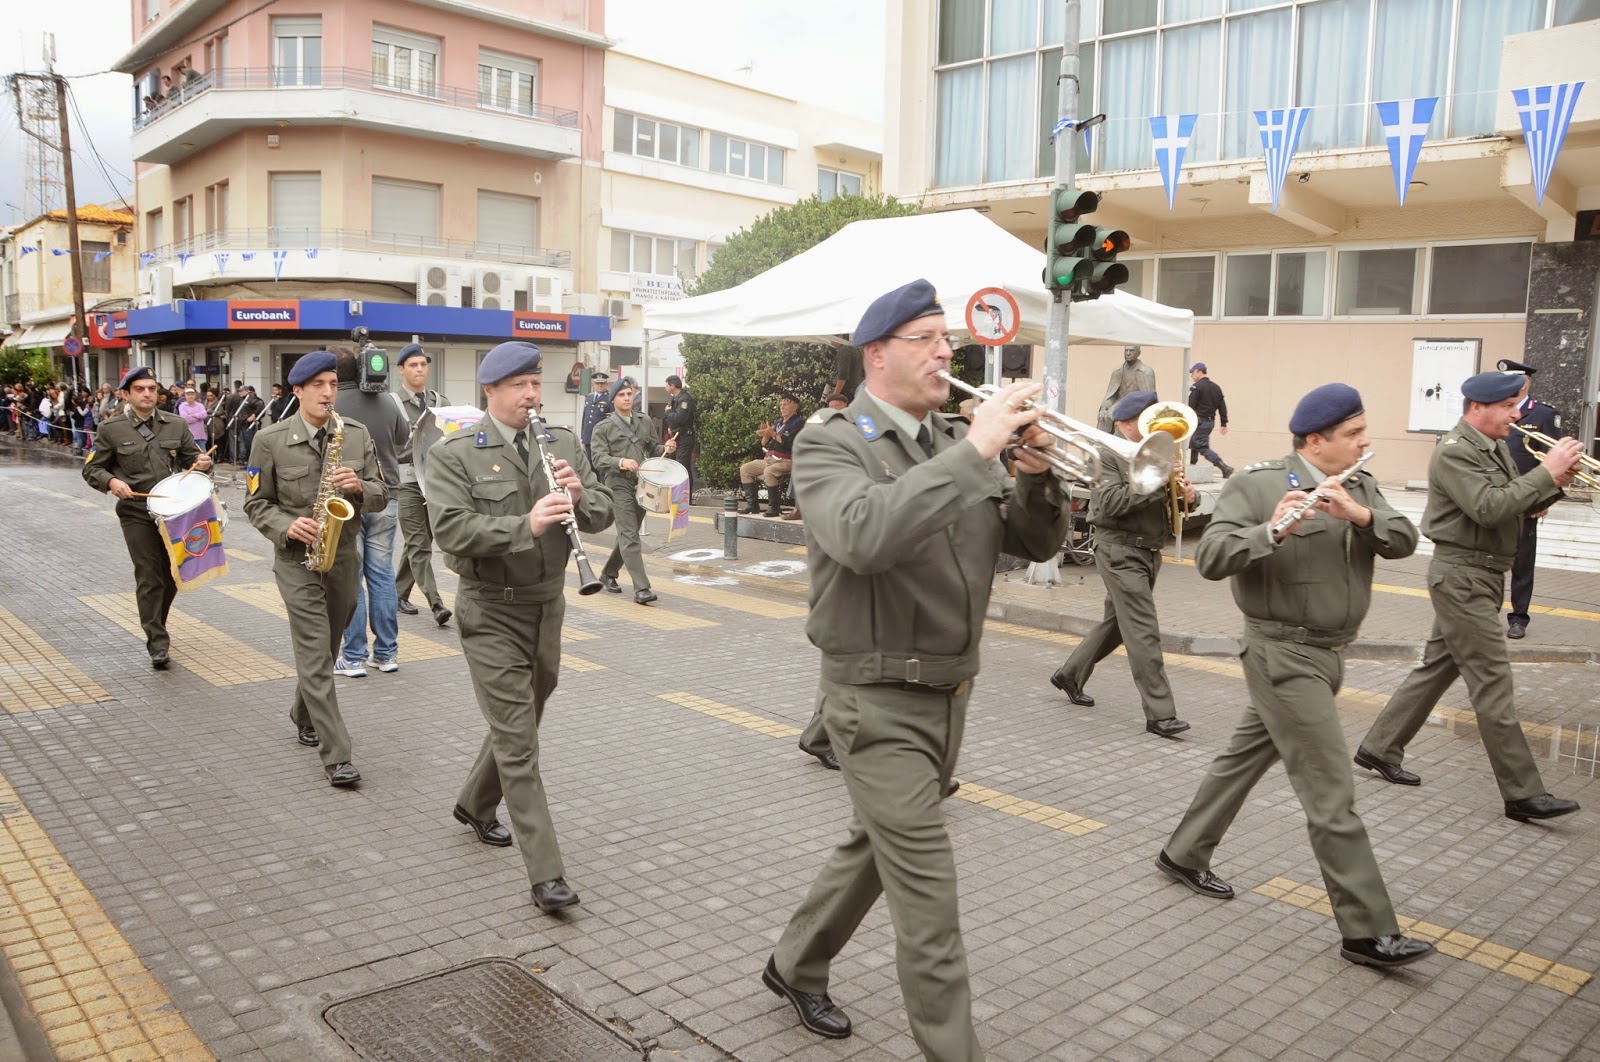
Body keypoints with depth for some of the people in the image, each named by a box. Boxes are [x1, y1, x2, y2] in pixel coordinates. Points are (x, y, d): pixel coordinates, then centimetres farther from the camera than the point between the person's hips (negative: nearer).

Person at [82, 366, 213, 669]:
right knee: (149, 578, -6)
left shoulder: (176, 425, 7)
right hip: (136, 515, -3)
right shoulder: (111, 429, 0)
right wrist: (111, 481, -17)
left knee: (173, 575, 12)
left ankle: (155, 625, 36)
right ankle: (157, 644, -2)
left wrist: (201, 463, -10)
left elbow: (192, 458, 14)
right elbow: (91, 469, 5)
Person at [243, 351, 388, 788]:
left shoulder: (357, 434, 2)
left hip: (343, 555, 4)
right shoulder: (270, 440, -5)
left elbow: (380, 497, 4)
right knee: (316, 655, -9)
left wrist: (360, 487, -18)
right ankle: (336, 755, -7)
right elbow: (256, 502, 1)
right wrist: (286, 526, -18)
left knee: (325, 650, 18)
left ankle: (304, 718, 42)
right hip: (296, 558, -3)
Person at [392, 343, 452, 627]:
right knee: (418, 544, -7)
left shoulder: (439, 401, 12)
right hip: (406, 480, -5)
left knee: (418, 541, 12)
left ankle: (399, 592, 26)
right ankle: (435, 604, -11)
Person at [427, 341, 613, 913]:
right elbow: (451, 529, -20)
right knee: (518, 742, -6)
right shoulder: (454, 454, -8)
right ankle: (547, 875, -3)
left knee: (522, 723, 21)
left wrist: (580, 495, -18)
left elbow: (603, 514, 4)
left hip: (548, 606, 6)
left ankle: (475, 804, 48)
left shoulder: (563, 443, 6)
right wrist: (525, 526, -31)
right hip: (491, 613, -5)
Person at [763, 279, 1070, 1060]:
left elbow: (1036, 543, 5)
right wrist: (973, 452, -31)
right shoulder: (830, 442, -13)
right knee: (927, 893, -5)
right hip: (878, 700, -7)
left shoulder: (957, 441, 7)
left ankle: (795, 967, 45)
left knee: (876, 848, 22)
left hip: (949, 693, 7)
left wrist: (1036, 472, -14)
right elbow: (863, 536, -34)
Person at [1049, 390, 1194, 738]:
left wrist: (1188, 495, -7)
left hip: (1149, 553, 8)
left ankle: (1070, 674, 36)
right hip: (1120, 551, -8)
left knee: (1115, 623, 18)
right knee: (1144, 633, -10)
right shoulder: (1108, 455, -9)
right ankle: (1160, 714, -8)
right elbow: (1111, 502, -23)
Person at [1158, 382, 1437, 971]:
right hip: (1283, 655, -7)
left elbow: (1404, 540, -5)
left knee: (1245, 756, 19)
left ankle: (1184, 855, 35)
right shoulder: (1258, 484, -13)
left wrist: (1358, 513, -23)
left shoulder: (1359, 486, 8)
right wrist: (1273, 531, -36)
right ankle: (1368, 931, 3)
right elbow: (1210, 557, -21)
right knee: (1331, 794, -5)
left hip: (1327, 654, 8)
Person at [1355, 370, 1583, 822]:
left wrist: (1556, 481, -4)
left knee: (1437, 667, 15)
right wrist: (1546, 472, -21)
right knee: (1492, 683, -6)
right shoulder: (1455, 451, -15)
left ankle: (1379, 748, 25)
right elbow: (1489, 508, -26)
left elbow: (1522, 505, 14)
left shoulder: (1495, 447, 14)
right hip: (1462, 575, -10)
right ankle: (1523, 794, -1)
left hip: (1482, 576, 10)